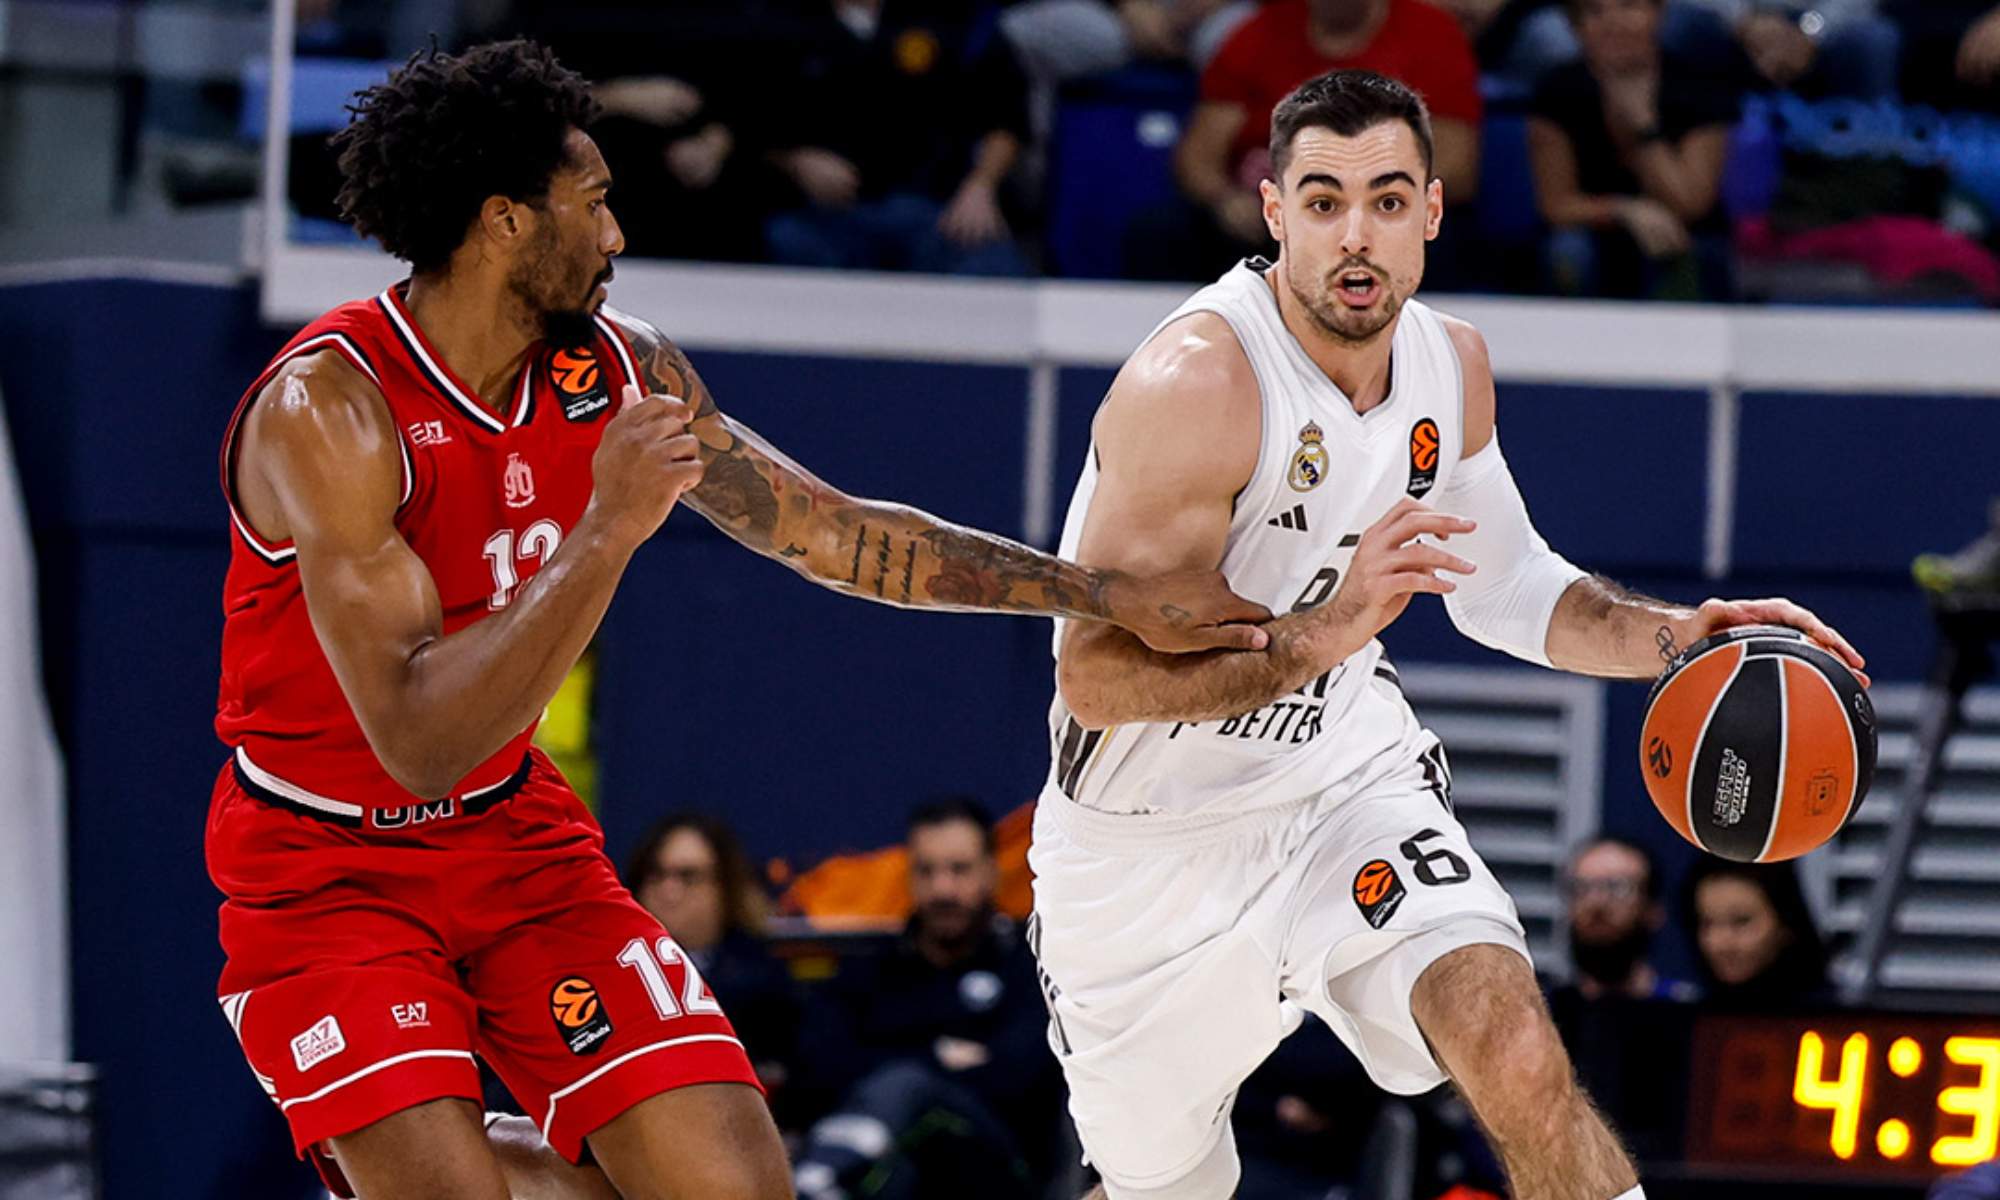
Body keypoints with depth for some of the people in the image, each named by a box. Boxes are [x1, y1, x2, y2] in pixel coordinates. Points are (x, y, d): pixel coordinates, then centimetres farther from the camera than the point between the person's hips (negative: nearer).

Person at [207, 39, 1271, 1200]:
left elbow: (838, 535, 8)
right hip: (324, 872, -6)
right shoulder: (327, 407, -24)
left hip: (517, 835, 6)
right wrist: (608, 532, -35)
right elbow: (422, 744, -30)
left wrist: (1117, 596, 9)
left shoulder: (615, 368, -2)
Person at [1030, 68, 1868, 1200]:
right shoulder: (1195, 385, -26)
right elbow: (1096, 679, -29)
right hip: (1151, 846, -4)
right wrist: (1326, 634, -40)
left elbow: (1505, 585, 15)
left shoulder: (1452, 365, -3)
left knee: (1523, 1065, -24)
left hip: (1346, 777, 4)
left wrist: (1672, 636, -3)